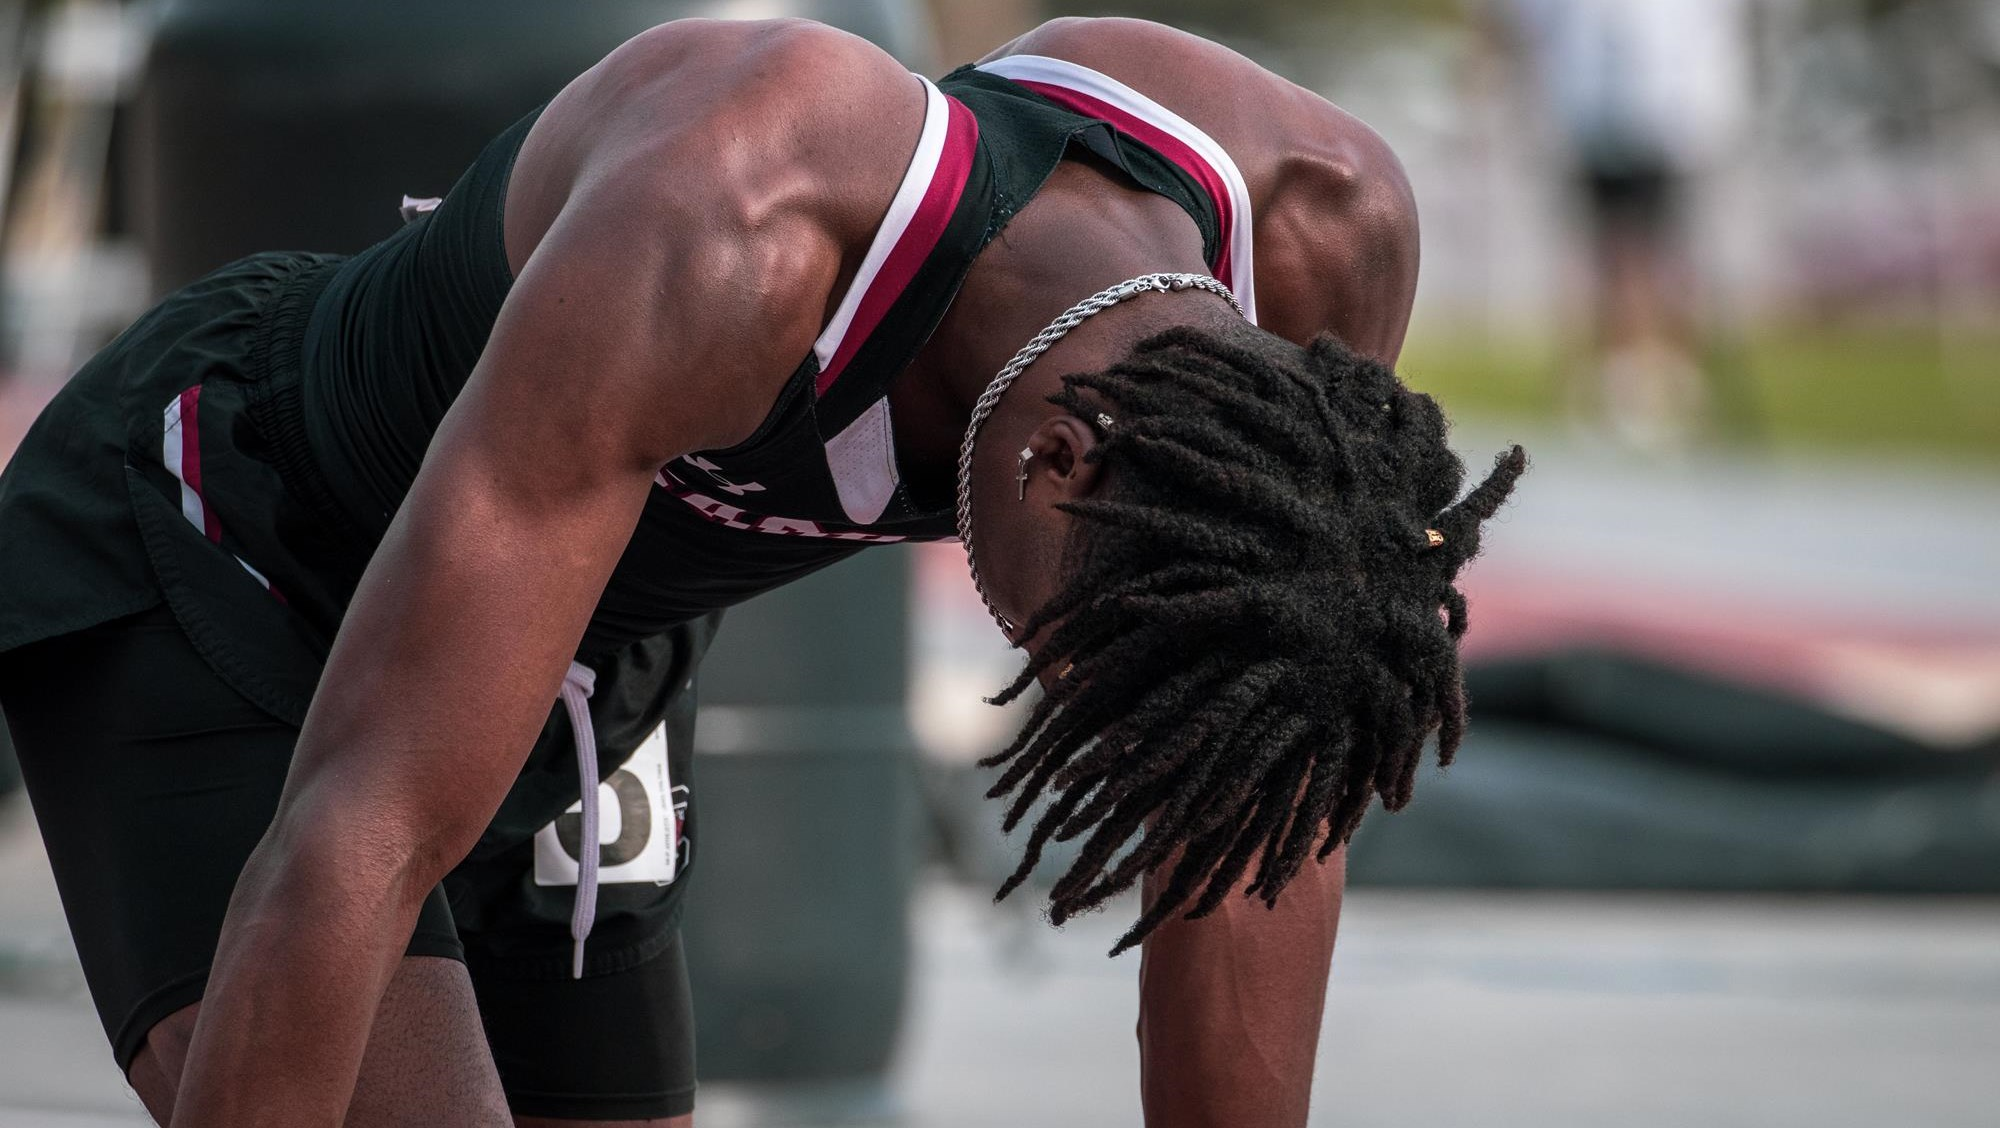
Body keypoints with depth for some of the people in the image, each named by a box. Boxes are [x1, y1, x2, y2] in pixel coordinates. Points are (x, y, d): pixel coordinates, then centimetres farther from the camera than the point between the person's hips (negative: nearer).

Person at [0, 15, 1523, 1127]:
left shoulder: (1326, 236, -23)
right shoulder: (721, 249, -43)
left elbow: (1251, 839, -11)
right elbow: (347, 853, -42)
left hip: (577, 652, 7)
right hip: (186, 568, -7)